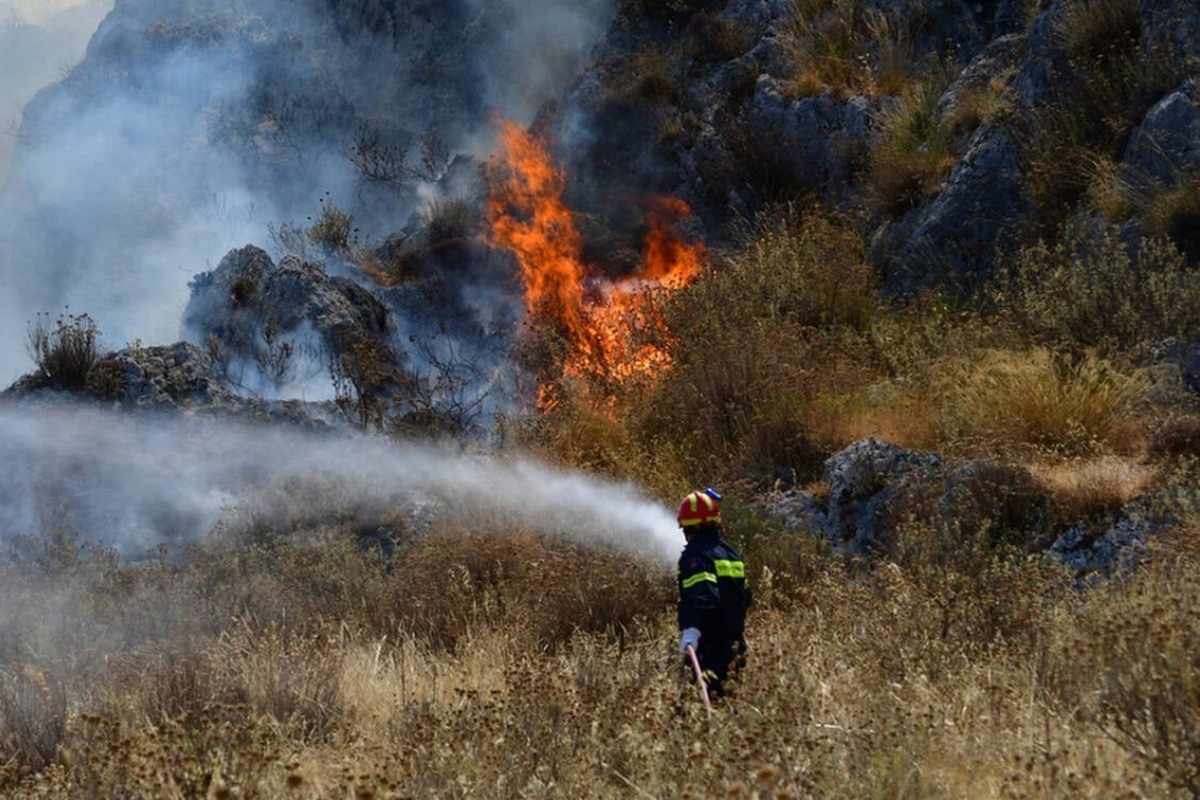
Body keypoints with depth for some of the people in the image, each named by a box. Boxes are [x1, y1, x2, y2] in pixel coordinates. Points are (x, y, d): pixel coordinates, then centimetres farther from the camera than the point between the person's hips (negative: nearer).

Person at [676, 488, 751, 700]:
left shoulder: (695, 555, -12)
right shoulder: (729, 551, 13)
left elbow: (702, 596, -30)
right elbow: (746, 597, 20)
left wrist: (692, 628, -42)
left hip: (708, 644, -8)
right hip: (734, 644, 8)